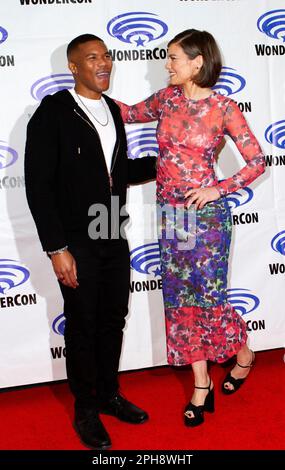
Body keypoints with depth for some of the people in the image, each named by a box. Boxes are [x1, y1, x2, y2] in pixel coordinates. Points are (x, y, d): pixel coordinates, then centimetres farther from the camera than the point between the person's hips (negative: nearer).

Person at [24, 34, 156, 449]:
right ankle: (86, 409, 26)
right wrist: (57, 249, -17)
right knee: (83, 328, 7)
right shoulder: (53, 112, -11)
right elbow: (38, 185, -14)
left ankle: (108, 394, 36)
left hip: (114, 240, 6)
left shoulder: (112, 110, 10)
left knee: (113, 321, 16)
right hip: (77, 244, -6)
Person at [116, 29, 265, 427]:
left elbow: (257, 162, -5)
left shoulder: (223, 107, -9)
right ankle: (201, 384, 20)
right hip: (170, 212, 5)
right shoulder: (168, 98, 5)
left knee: (209, 295, 1)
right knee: (179, 298, 7)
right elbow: (133, 113, 25)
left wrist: (219, 189, -13)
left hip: (205, 213, -5)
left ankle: (243, 353, 33)